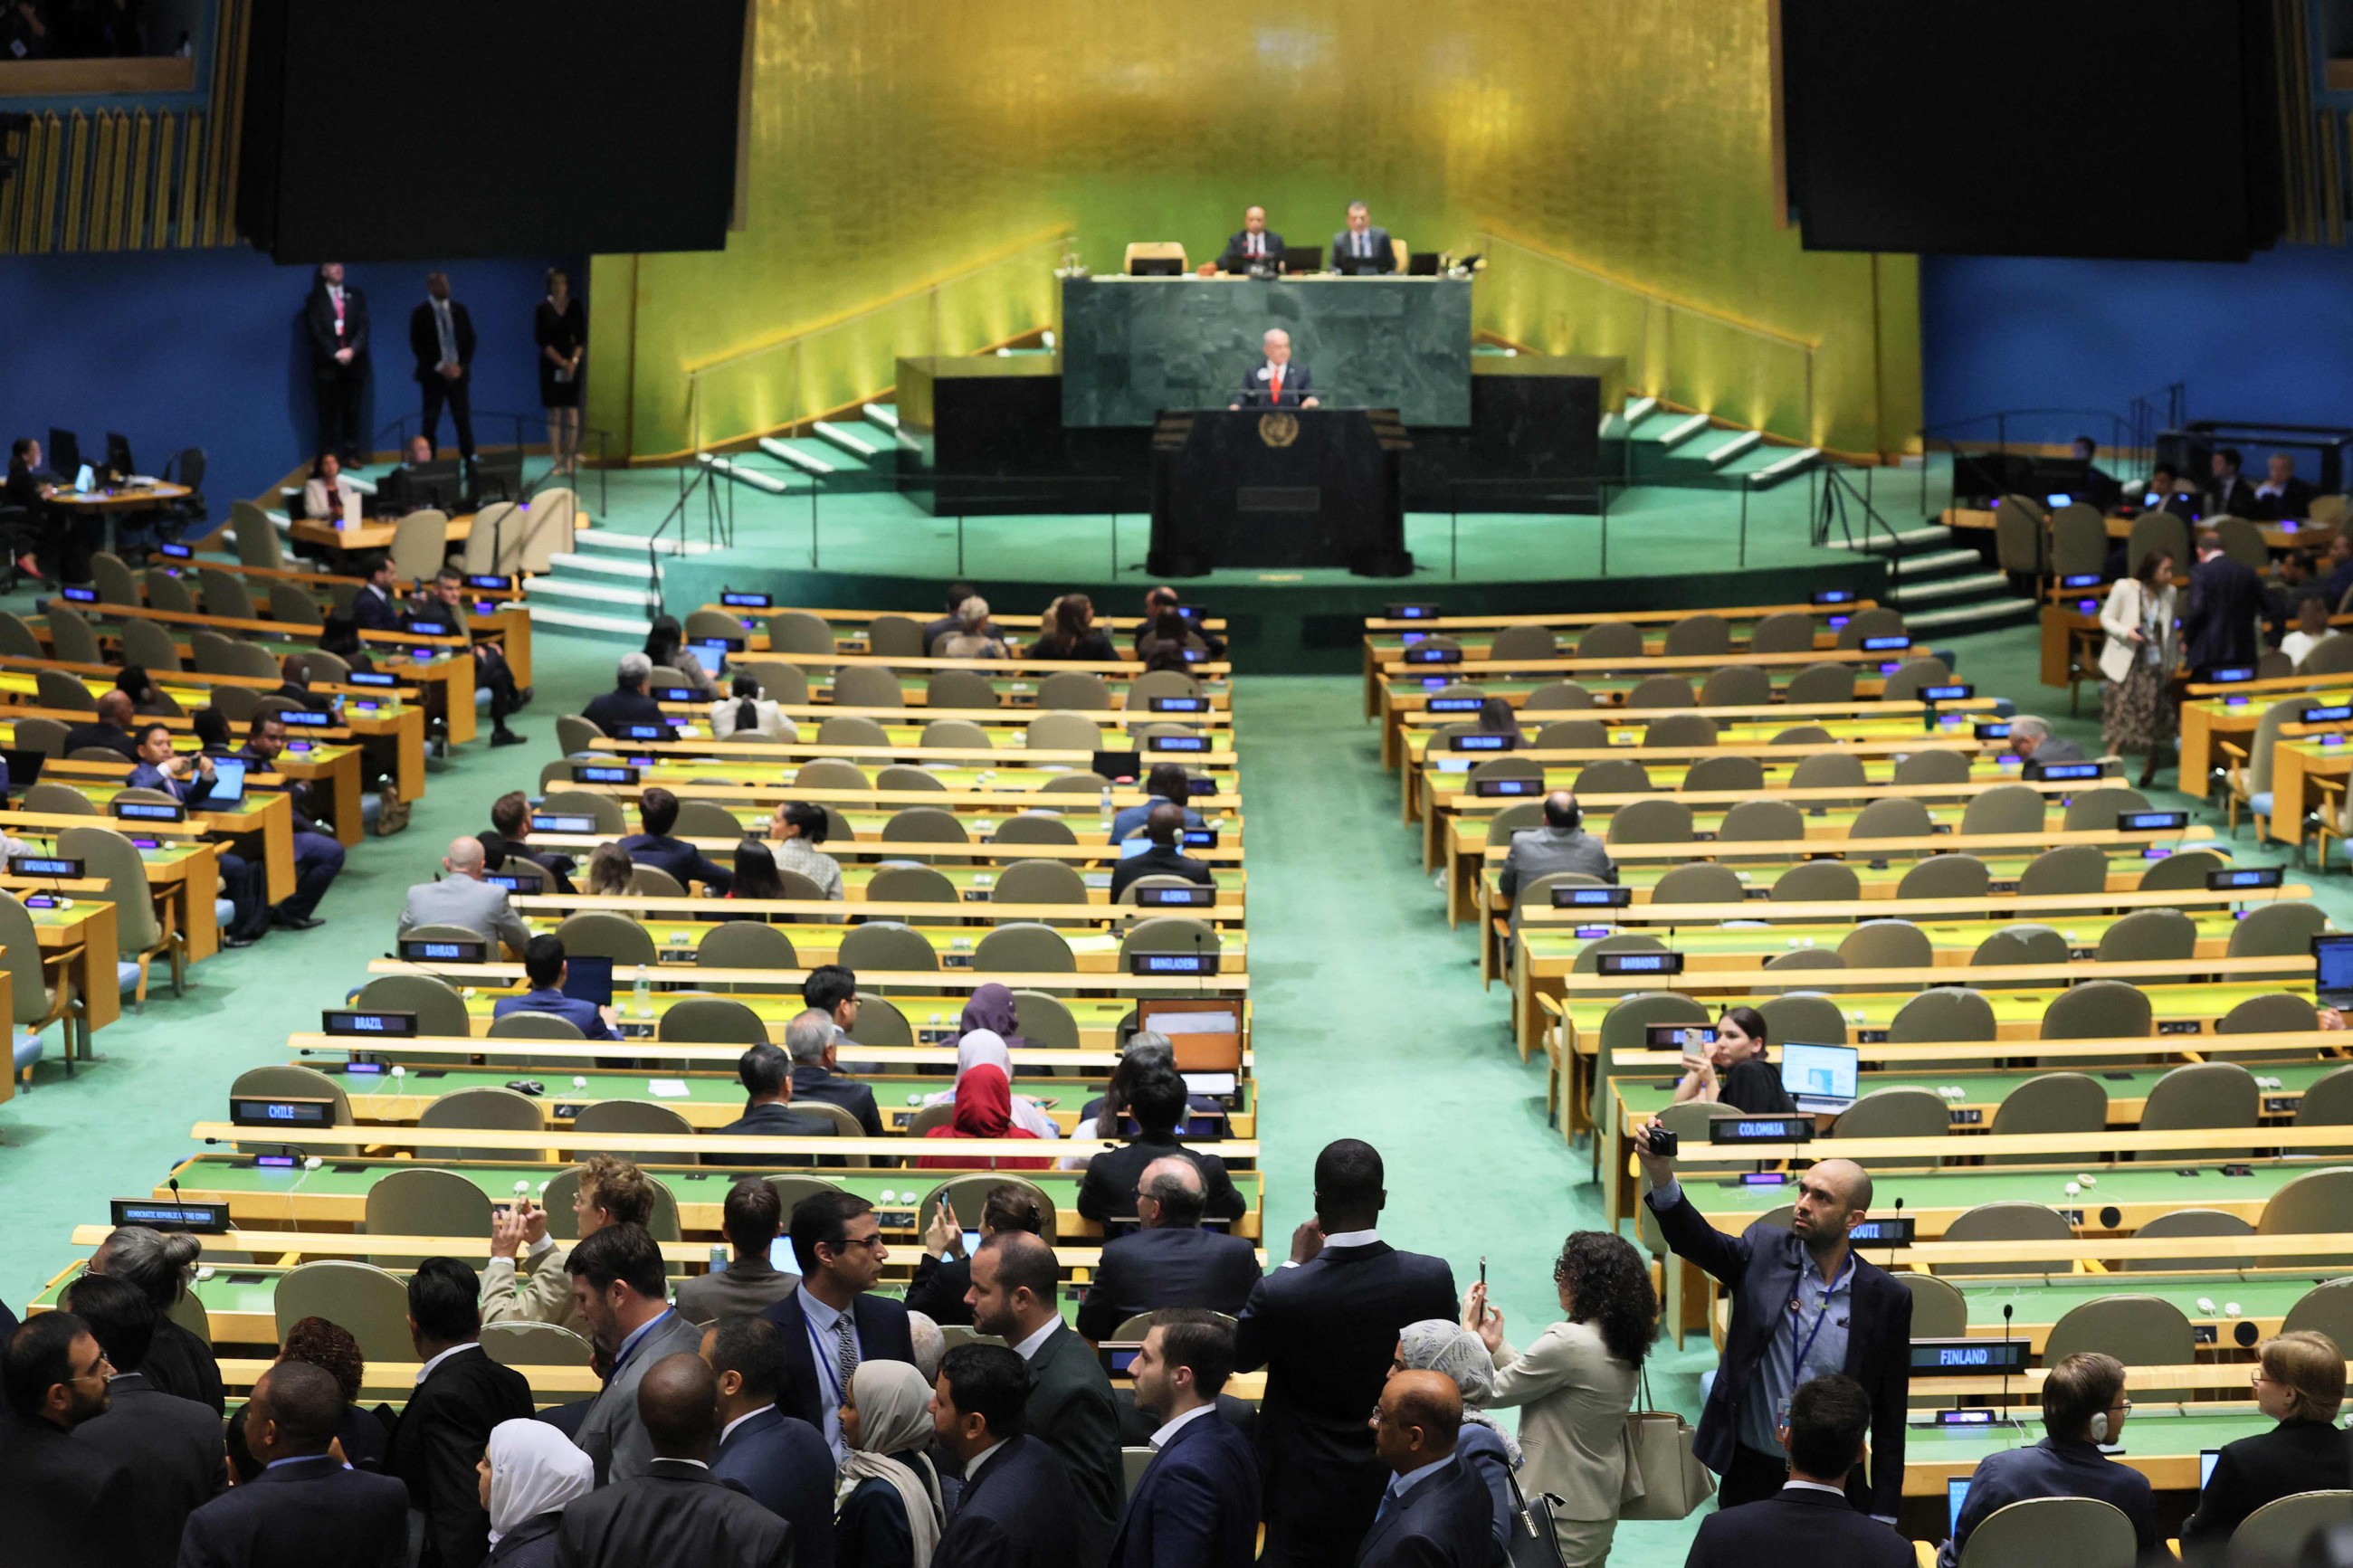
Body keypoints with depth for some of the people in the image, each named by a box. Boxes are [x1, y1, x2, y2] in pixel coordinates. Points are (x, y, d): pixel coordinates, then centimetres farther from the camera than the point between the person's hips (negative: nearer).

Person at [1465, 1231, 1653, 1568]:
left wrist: (1469, 1329, -3)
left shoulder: (1568, 1343, -25)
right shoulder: (1623, 1344, 3)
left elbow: (1489, 1393, -16)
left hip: (1560, 1514, -9)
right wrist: (1496, 1345, 10)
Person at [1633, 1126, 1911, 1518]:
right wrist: (1662, 1179, -40)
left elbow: (1889, 1414, -1)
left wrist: (1883, 1514, -2)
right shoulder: (1764, 1253, -3)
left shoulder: (1886, 1299, -6)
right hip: (1750, 1472, 1)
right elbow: (1696, 1239, -21)